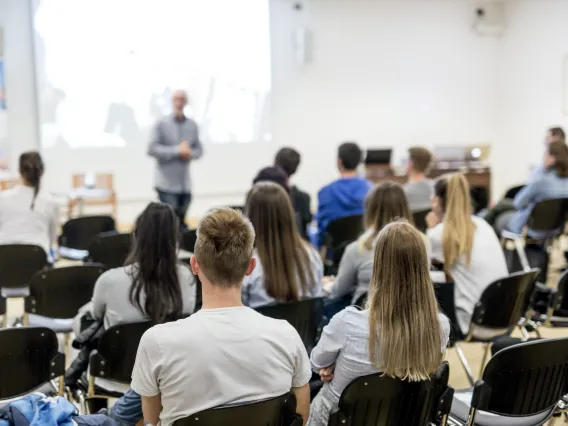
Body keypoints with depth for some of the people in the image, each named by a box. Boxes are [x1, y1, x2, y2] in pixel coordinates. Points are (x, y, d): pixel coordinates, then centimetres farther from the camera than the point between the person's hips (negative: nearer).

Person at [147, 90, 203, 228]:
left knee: (181, 223, 10)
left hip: (185, 184, 4)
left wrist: (190, 153, -9)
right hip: (167, 184, -4)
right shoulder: (161, 124, -4)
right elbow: (152, 149, -11)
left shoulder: (192, 125, 8)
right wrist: (177, 151, -16)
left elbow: (199, 150, 14)